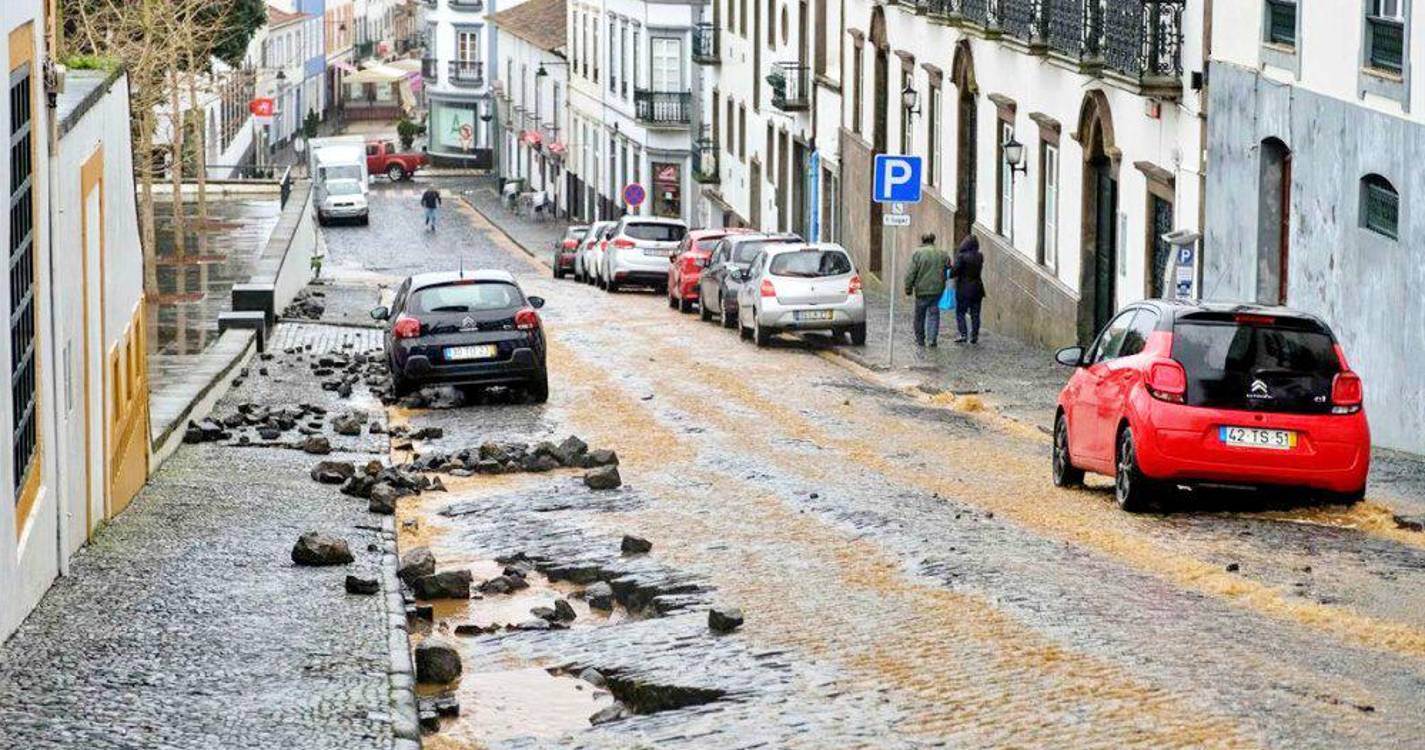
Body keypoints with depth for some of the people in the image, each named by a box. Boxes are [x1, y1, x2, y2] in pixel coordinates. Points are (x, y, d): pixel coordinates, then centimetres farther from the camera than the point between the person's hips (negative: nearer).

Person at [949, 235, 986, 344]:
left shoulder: (962, 257, -15)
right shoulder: (979, 257, 1)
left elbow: (955, 271, -20)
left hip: (964, 290, -5)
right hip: (977, 288, 5)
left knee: (960, 313, 4)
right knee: (975, 314, 10)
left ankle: (963, 334, -7)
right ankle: (974, 336, 9)